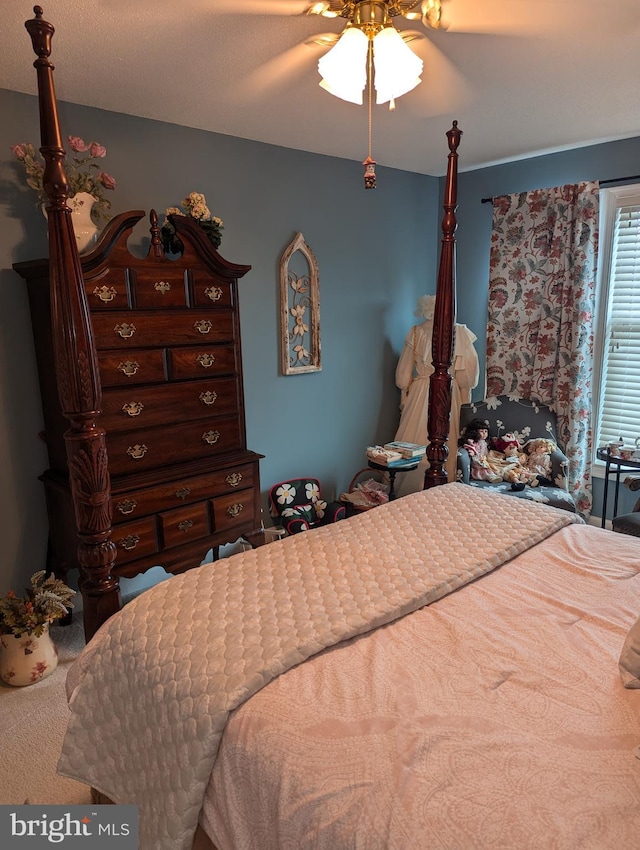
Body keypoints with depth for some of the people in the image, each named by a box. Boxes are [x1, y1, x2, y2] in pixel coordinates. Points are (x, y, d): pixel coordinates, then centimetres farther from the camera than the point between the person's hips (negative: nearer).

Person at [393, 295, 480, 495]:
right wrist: (463, 393, 11)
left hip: (420, 394, -1)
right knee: (446, 444, 7)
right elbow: (470, 370, -2)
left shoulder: (416, 332, -2)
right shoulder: (460, 332, -2)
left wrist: (405, 395, 13)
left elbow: (403, 373, 1)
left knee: (415, 443, 4)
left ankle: (409, 491, 10)